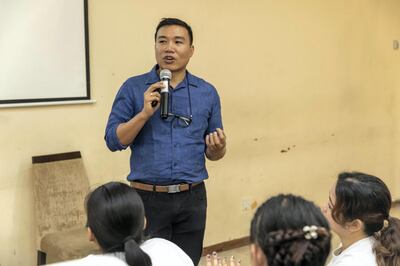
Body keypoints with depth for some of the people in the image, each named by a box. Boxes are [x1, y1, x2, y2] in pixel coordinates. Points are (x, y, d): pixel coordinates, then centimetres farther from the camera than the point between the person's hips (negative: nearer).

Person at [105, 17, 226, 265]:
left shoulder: (207, 92, 6)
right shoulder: (133, 87, 0)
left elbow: (213, 153, 11)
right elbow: (114, 141, -4)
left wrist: (218, 148, -12)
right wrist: (145, 113, -17)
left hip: (192, 198, 2)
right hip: (148, 198, -2)